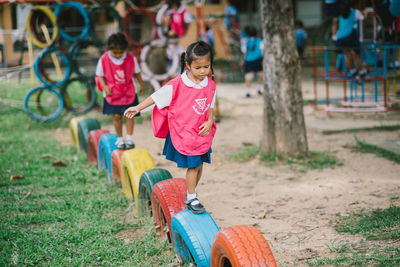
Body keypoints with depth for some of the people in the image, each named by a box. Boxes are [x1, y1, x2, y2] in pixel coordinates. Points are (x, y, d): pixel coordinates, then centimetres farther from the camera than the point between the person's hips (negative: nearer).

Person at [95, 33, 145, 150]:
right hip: (112, 93, -1)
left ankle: (129, 138, 5)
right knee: (116, 116, -2)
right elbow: (100, 76, -1)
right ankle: (120, 138, 12)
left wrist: (141, 84, 12)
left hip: (129, 92, 1)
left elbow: (136, 72, 8)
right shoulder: (104, 60, -11)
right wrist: (105, 87, -14)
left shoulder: (131, 58, -7)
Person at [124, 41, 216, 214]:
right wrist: (138, 108, -3)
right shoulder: (176, 85, -15)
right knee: (192, 166, -2)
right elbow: (157, 96, -5)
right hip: (183, 133, -5)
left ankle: (191, 194, 32)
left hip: (202, 133, 5)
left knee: (199, 165, 12)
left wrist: (209, 122, -7)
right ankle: (191, 199, 14)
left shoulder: (210, 85, -1)